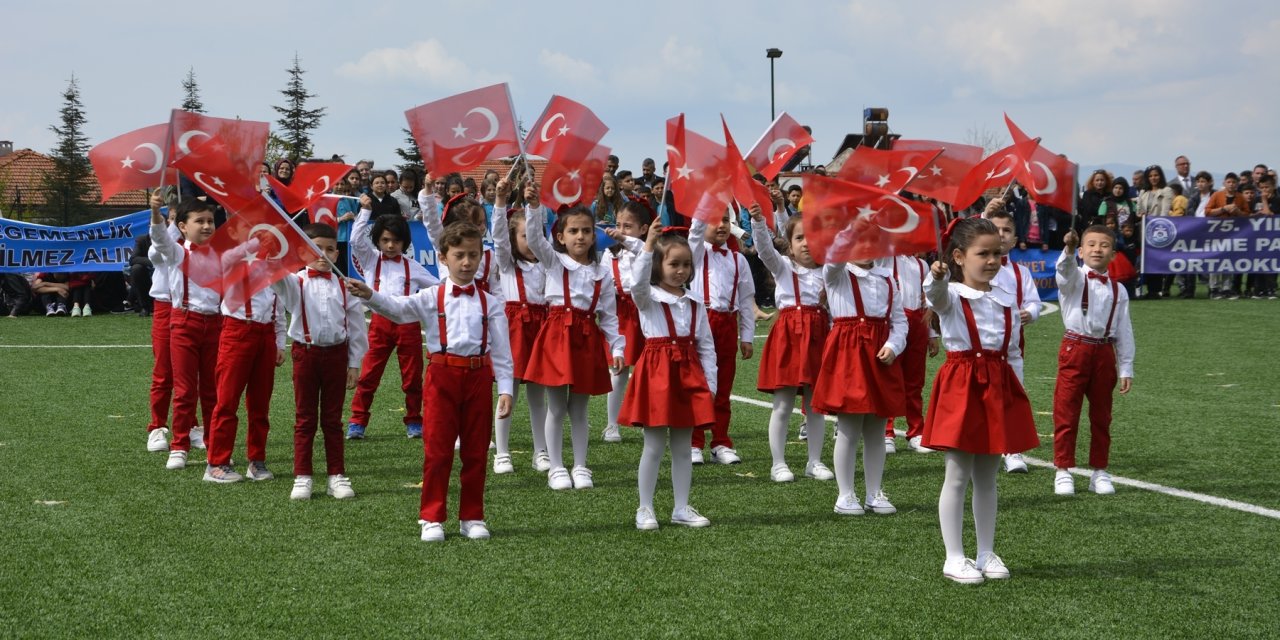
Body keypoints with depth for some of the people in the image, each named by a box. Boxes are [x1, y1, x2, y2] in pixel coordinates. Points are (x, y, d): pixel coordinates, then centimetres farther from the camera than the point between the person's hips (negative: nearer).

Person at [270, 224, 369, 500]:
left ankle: (336, 475, 15)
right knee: (305, 419, 6)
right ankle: (302, 477, 11)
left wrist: (354, 363, 3)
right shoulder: (295, 282, -2)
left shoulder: (343, 286, 3)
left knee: (333, 419, 10)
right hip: (306, 352, -1)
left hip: (336, 353, 1)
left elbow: (356, 326, 5)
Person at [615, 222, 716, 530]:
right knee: (654, 446, 0)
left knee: (683, 447, 10)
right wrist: (647, 244, -33)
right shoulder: (648, 299, -3)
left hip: (689, 373, 4)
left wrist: (710, 384, 3)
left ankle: (681, 508, 18)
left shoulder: (695, 305, 10)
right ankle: (645, 509, 9)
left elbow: (706, 347, 10)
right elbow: (638, 282, -28)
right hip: (656, 372, -4)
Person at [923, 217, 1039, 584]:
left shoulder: (1006, 301, 9)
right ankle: (954, 557, 7)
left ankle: (987, 553, 21)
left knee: (987, 478, 13)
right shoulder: (951, 296, -6)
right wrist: (936, 276, -55)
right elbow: (936, 295, -32)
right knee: (958, 477, 1)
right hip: (961, 387, -5)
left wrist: (1018, 396, 9)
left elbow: (1014, 354, 14)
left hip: (999, 389, 5)